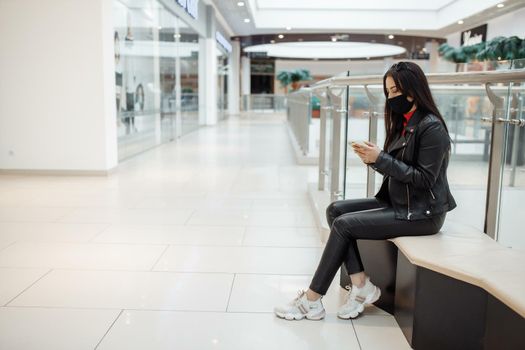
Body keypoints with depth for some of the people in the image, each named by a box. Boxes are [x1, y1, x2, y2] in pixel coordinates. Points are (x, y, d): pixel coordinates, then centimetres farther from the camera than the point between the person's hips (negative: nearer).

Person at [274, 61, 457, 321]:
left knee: (344, 223, -17)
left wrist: (380, 159, -21)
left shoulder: (431, 127, -15)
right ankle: (361, 285, -6)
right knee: (335, 210, -5)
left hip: (421, 213, -9)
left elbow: (424, 178, -20)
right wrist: (373, 157, -8)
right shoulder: (403, 122, 11)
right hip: (397, 203, 9)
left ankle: (311, 300, -7)